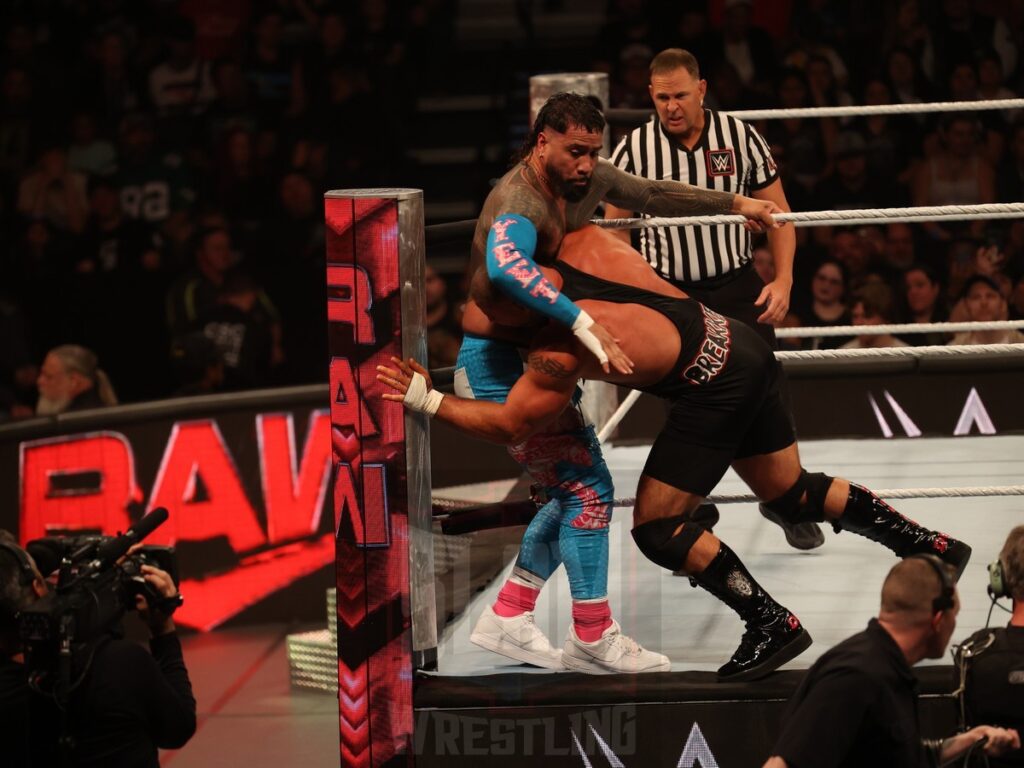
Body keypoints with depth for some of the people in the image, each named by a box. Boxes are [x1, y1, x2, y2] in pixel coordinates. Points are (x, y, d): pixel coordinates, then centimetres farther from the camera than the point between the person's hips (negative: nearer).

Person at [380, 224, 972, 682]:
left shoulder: (560, 349, -22)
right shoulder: (586, 243, -5)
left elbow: (509, 426, -11)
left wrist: (427, 400, -6)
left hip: (712, 388, -9)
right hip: (741, 346, 9)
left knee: (658, 529, -1)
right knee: (793, 494, 23)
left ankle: (773, 626, 4)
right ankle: (933, 548, 31)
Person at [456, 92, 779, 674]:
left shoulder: (587, 179, 1)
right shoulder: (520, 205, -28)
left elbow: (653, 195, 21)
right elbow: (505, 267, -51)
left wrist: (734, 204, 27)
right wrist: (586, 325, -55)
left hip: (534, 359, 10)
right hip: (497, 364, -10)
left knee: (573, 490, 12)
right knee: (587, 488, -11)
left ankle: (508, 619, 18)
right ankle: (593, 638, -4)